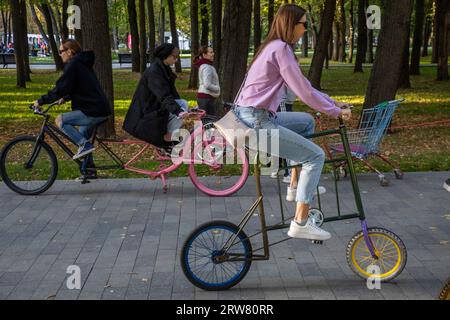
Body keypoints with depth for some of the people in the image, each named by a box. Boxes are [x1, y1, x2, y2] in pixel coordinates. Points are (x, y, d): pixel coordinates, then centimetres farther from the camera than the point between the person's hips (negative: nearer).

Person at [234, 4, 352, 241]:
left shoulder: (274, 46, 19)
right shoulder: (281, 48, -12)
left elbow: (303, 87, 23)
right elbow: (303, 92, -13)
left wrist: (332, 102, 19)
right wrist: (336, 112, -2)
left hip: (251, 117, 10)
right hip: (256, 122, -10)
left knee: (307, 122, 25)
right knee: (316, 156, -6)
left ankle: (297, 184, 25)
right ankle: (300, 223, -6)